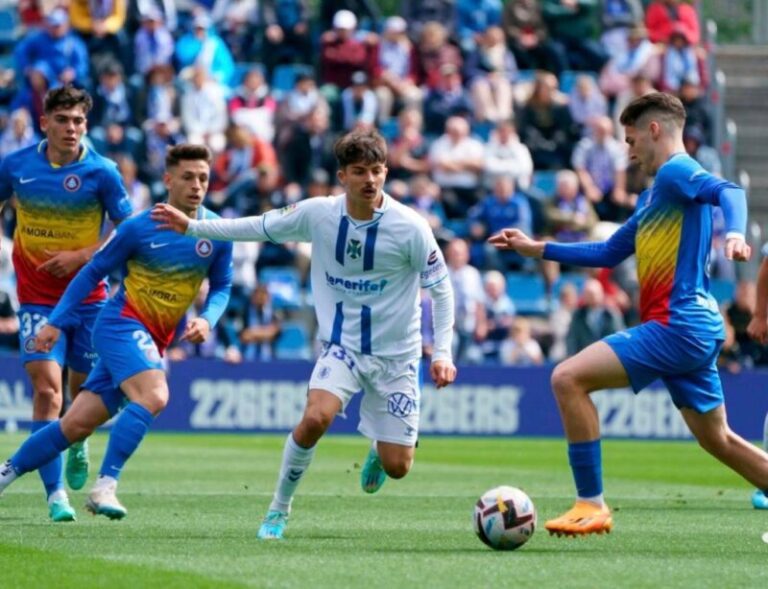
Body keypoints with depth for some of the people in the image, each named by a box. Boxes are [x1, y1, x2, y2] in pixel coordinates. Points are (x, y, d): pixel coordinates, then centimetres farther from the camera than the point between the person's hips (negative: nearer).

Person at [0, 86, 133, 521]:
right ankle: (56, 494, -14)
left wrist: (80, 257, -16)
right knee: (47, 388, -14)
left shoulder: (101, 172, -10)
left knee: (84, 387, 11)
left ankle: (78, 444, 47)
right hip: (37, 295, 0)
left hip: (88, 293, 0)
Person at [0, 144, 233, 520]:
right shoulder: (138, 228, -9)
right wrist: (56, 322, 1)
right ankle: (105, 486, -26)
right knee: (153, 396, -31)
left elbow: (221, 287, 14)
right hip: (122, 324, -5)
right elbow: (94, 271, 2)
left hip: (154, 342, 5)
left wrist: (207, 320, -8)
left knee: (78, 424, 4)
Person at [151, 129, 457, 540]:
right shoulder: (318, 213, -10)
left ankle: (379, 449, 38)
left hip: (395, 355, -1)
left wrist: (442, 353, -14)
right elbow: (263, 227, 6)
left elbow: (441, 289, -6)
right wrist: (191, 227, 6)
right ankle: (279, 508, -5)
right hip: (341, 345, 1)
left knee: (397, 467, -2)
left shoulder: (409, 227, -16)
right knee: (315, 417, -28)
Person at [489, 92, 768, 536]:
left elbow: (728, 191, -26)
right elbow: (608, 253, 31)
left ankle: (592, 505, -13)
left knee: (568, 378, -14)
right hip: (696, 328, 10)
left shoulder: (676, 172, -6)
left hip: (677, 325, -10)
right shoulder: (655, 194, 24)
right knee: (718, 440, 16)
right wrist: (536, 248, 30)